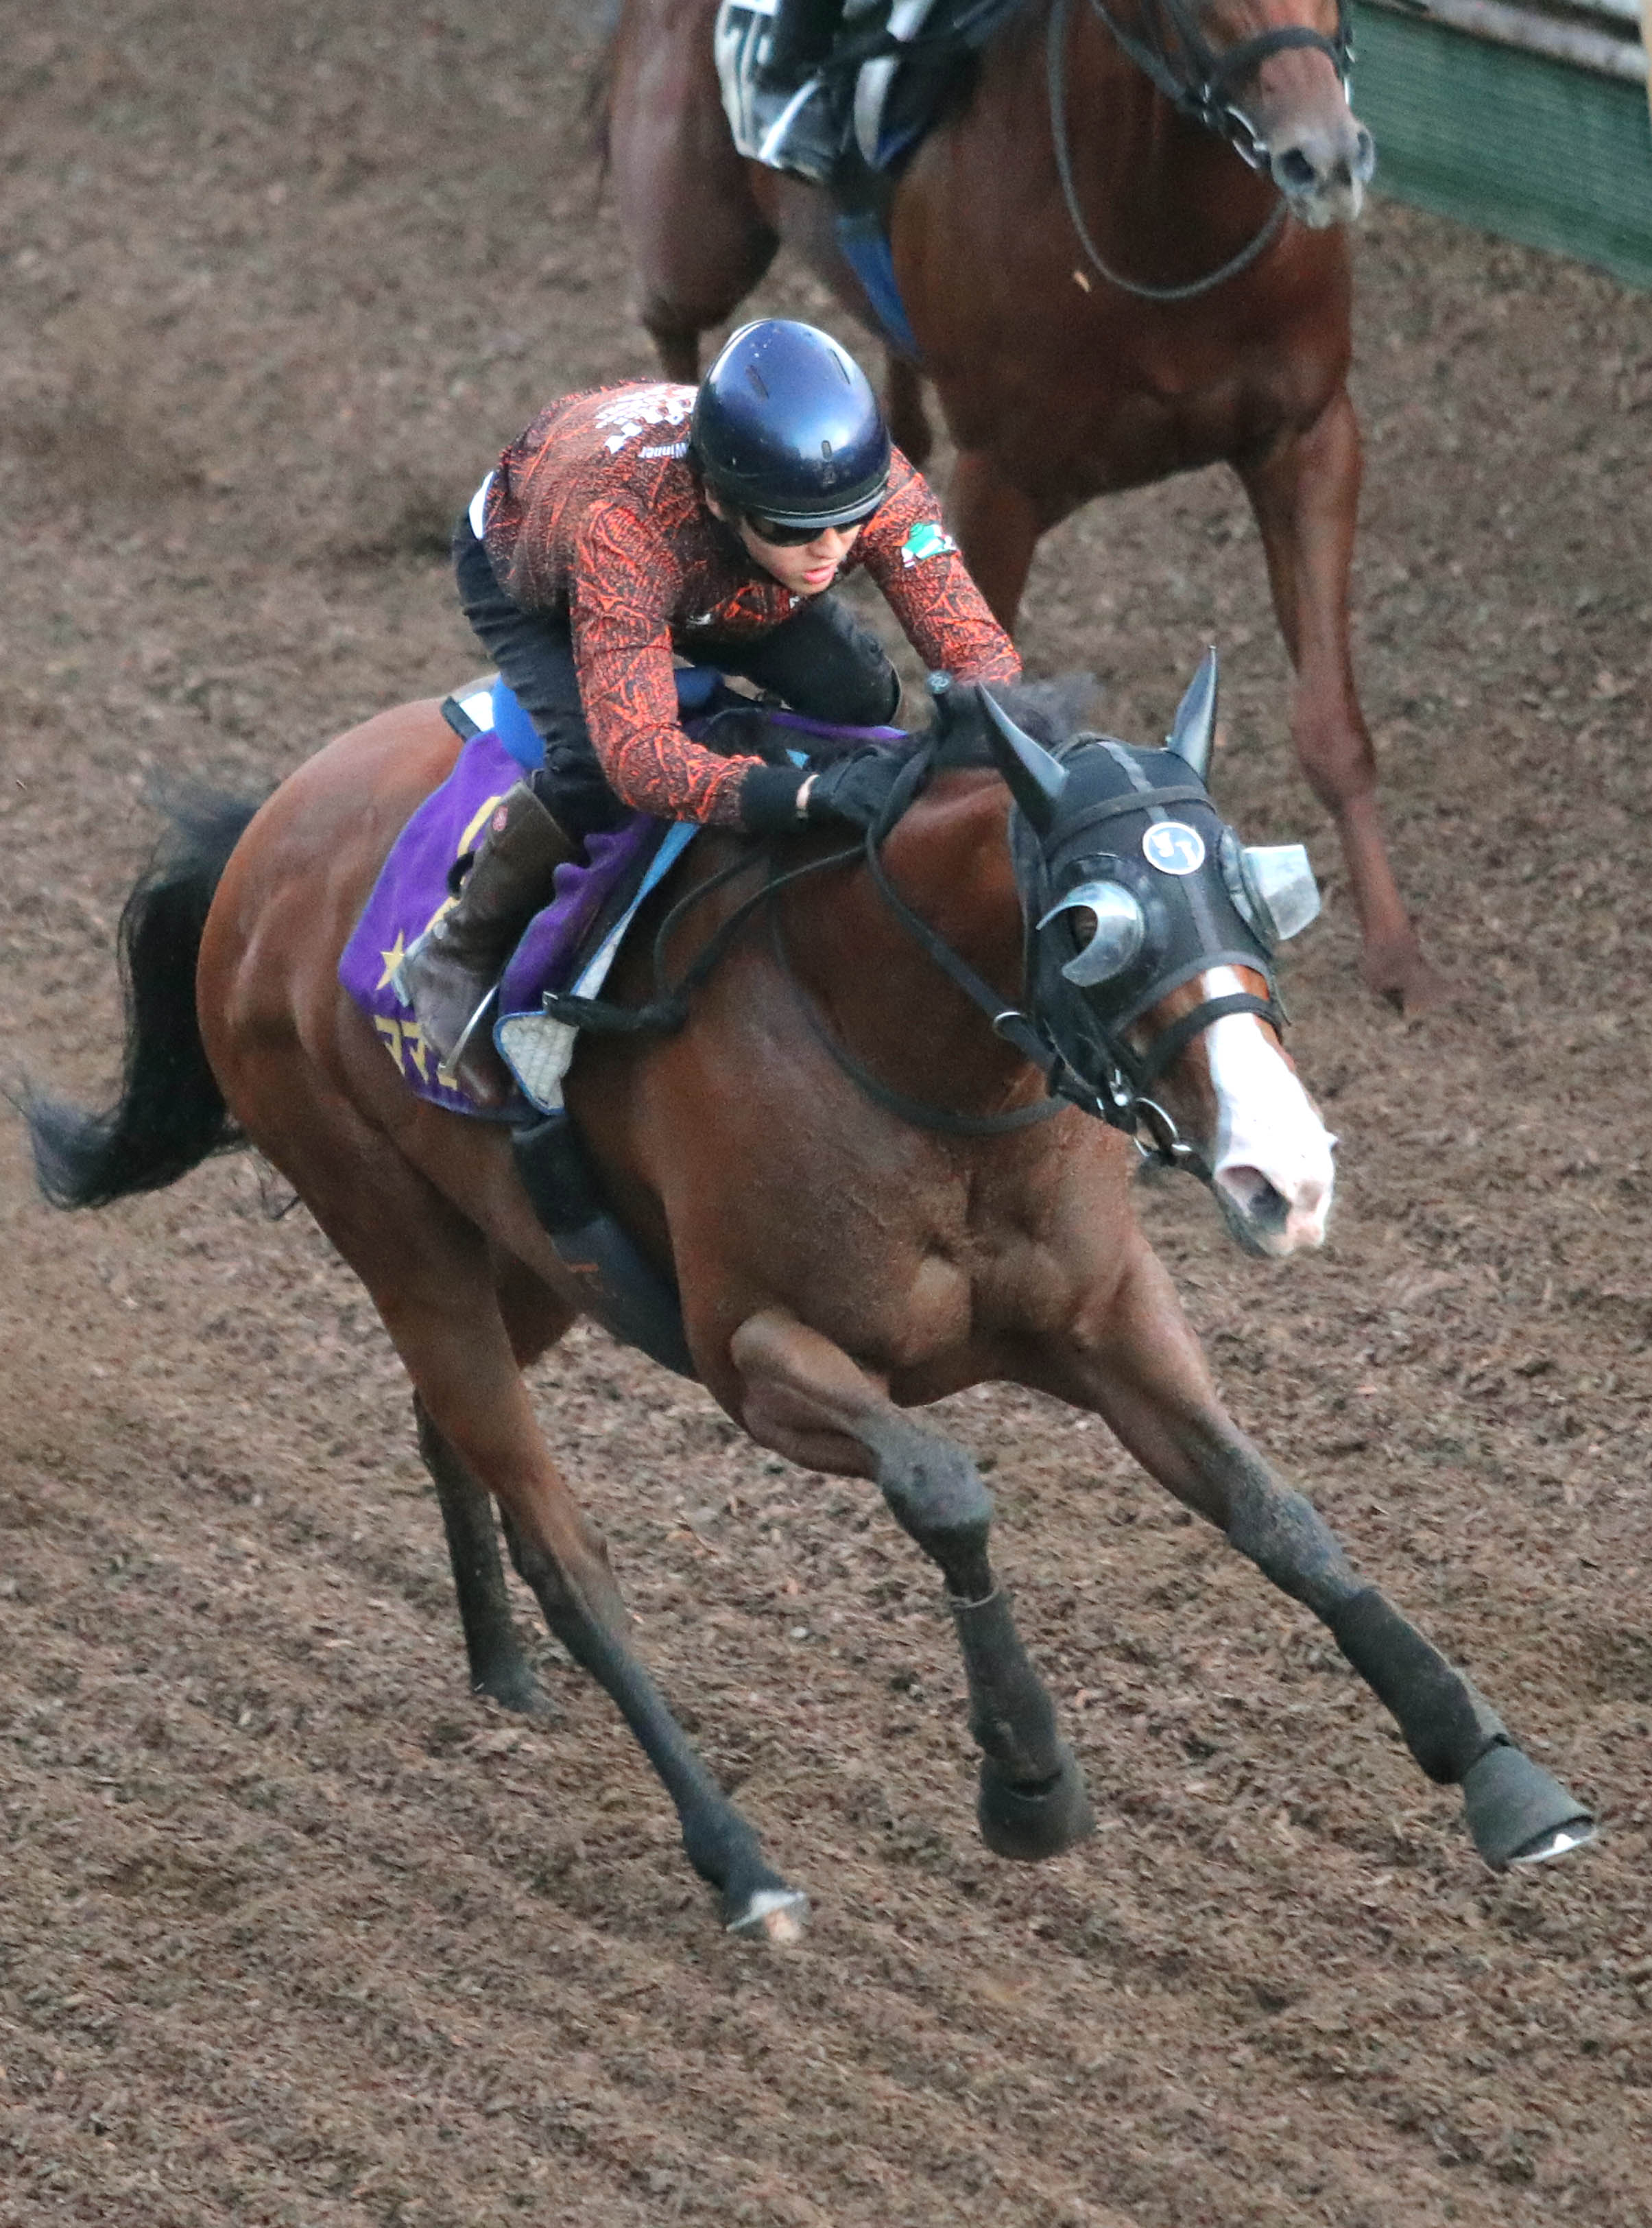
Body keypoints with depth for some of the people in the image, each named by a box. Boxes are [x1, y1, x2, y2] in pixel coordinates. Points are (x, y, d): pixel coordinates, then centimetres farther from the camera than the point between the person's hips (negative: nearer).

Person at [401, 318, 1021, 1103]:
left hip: (721, 579, 5)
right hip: (523, 566, -5)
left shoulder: (875, 485, -38)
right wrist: (810, 792, -70)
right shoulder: (625, 522, -50)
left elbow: (980, 649, -36)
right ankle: (458, 958, -6)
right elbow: (637, 753, -56)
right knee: (592, 770, -31)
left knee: (859, 698, -18)